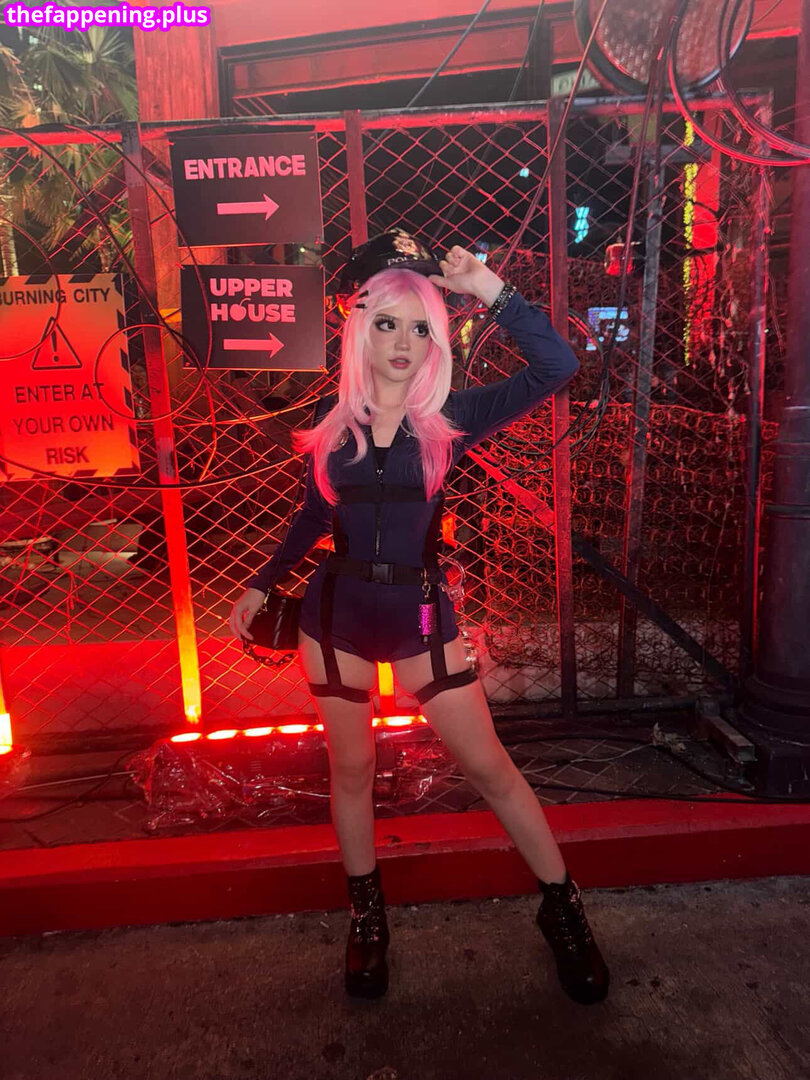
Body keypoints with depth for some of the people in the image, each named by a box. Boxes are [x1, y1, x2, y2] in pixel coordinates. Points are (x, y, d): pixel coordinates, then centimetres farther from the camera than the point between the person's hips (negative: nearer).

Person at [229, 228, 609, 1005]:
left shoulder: (450, 417, -7)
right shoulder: (333, 419, 0)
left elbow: (555, 367, -18)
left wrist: (488, 287, -21)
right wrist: (261, 585, 15)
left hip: (419, 616, -2)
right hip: (336, 615, 2)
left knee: (488, 765, 6)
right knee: (351, 768, 15)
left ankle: (561, 907, 28)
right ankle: (366, 914, 38)